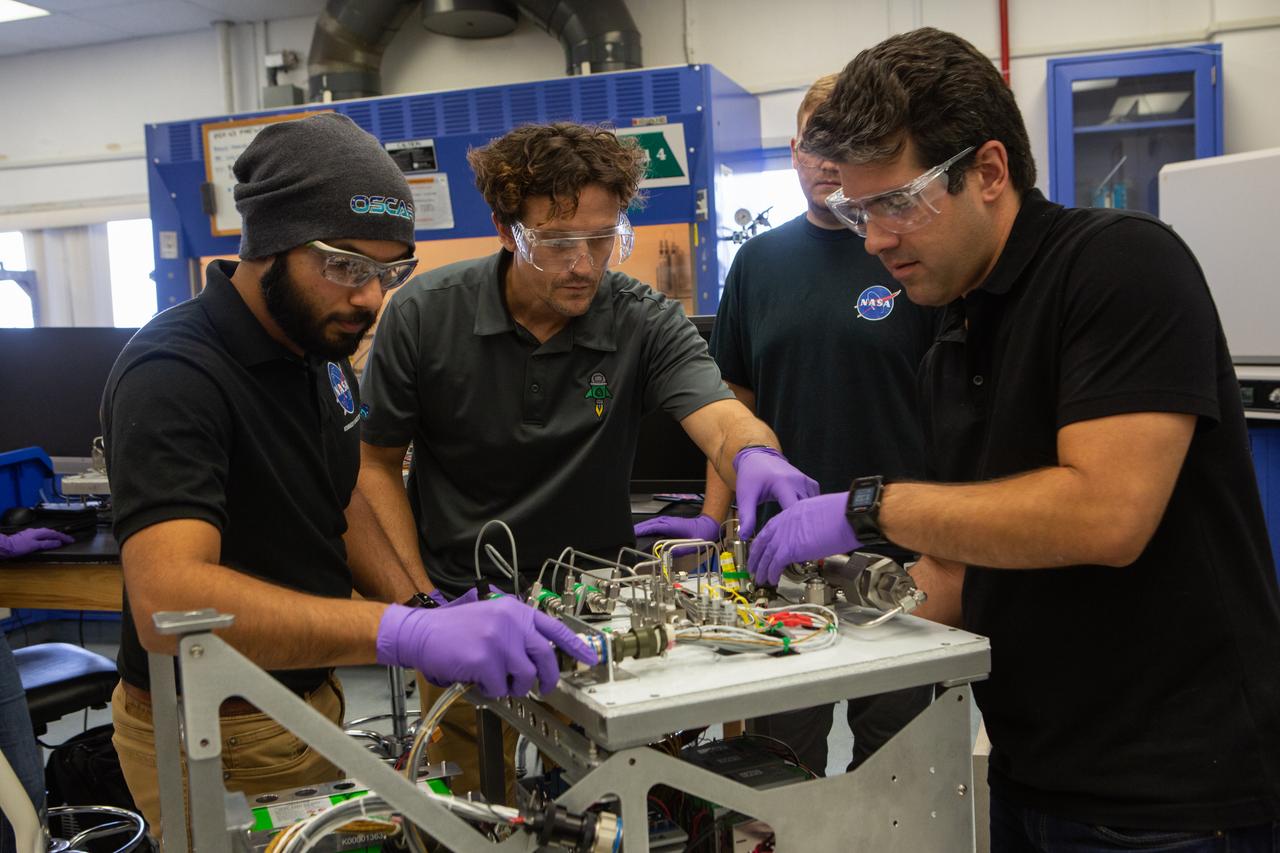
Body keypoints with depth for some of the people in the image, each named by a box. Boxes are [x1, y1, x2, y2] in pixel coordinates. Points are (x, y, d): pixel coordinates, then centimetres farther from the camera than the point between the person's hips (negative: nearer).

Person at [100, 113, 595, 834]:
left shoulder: (320, 349, 1)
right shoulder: (174, 376, -27)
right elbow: (169, 601, -40)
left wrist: (422, 606, -7)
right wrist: (407, 632, -51)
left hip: (310, 695, 8)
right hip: (216, 744, -8)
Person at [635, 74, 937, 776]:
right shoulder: (759, 260, 8)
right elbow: (737, 401, 12)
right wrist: (712, 520, 4)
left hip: (898, 544, -3)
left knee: (891, 749, 12)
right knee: (781, 754, 11)